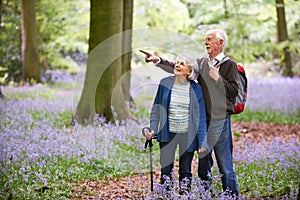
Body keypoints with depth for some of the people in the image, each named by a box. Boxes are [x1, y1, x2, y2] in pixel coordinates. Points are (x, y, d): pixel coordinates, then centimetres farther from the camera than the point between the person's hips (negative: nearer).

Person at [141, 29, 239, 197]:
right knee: (203, 163, 13)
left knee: (225, 165, -5)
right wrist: (158, 61, 2)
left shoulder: (229, 65, -3)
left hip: (220, 120, -6)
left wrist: (217, 78, -17)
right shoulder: (201, 63, 13)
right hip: (202, 120, 6)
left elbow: (234, 91, -11)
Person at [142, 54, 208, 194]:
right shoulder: (165, 83, 0)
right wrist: (152, 129, -5)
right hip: (168, 134, 1)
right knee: (166, 169, 4)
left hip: (187, 135, -1)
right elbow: (156, 109, 6)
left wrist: (202, 141, -6)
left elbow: (201, 116, -2)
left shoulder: (195, 89, -4)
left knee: (185, 171, 8)